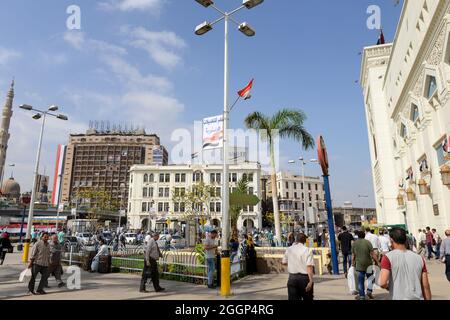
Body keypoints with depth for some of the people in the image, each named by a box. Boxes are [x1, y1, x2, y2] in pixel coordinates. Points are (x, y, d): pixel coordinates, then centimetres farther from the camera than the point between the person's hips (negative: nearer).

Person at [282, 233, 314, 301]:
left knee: (293, 298, 6)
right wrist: (311, 281, -21)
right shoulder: (307, 250, -10)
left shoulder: (289, 249, 3)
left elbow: (284, 262, 14)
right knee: (308, 299, 15)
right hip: (304, 277, -3)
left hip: (292, 278, 3)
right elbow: (309, 266, -20)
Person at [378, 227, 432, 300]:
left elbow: (383, 283, -19)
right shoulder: (419, 258, 2)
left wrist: (387, 286, 2)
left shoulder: (388, 258, -11)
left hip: (398, 298, -4)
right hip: (418, 298, 4)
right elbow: (425, 286, 5)